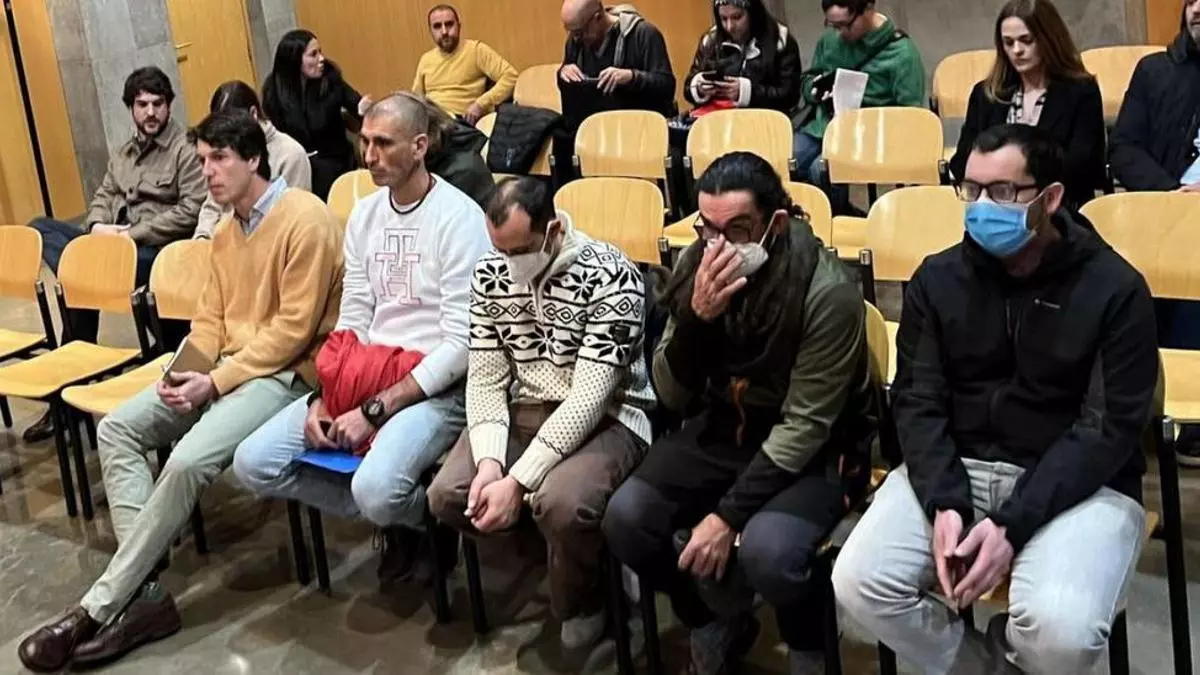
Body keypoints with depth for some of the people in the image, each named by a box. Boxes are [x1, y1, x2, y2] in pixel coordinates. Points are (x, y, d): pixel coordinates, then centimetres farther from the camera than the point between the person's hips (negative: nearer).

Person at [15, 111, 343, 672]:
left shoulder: (304, 218, -14)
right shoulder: (224, 233, 16)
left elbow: (294, 328, -18)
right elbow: (210, 317, 16)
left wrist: (215, 383, -18)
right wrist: (186, 372, -5)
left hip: (284, 373, -9)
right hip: (225, 369, 9)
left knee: (188, 460, -29)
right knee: (116, 429, -5)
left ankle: (99, 608, -15)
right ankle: (143, 592, -14)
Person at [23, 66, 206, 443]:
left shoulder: (186, 148, -4)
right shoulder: (123, 153, 21)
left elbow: (192, 210, -14)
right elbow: (103, 197, 21)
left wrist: (133, 233, -17)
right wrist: (98, 226, -5)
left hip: (156, 250, -8)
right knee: (40, 228, -7)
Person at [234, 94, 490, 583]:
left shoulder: (459, 217, -13)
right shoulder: (363, 215, 9)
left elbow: (462, 344, -17)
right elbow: (352, 323, 11)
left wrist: (375, 412, -19)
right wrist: (322, 398, -6)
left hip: (437, 385, -7)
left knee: (376, 489, -33)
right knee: (253, 463, -7)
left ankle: (428, 515, 5)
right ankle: (396, 514, 6)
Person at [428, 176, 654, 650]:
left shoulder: (610, 276, -21)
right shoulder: (490, 274, -1)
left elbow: (589, 398, -24)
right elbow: (485, 378, 0)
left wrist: (517, 481, -27)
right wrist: (490, 462, -18)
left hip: (606, 418, -5)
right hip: (523, 411, 6)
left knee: (560, 503, -34)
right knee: (448, 497, -16)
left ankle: (582, 600, -1)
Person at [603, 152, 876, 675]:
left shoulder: (828, 291, -24)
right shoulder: (698, 266, -10)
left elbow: (804, 426, -21)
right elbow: (672, 398, -8)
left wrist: (728, 514, -24)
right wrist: (698, 317, -26)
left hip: (812, 448, -5)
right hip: (723, 427, 5)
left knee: (766, 549, -31)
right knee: (626, 519, -15)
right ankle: (720, 623, 13)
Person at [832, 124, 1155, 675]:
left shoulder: (1114, 288, -7)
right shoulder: (938, 278, 4)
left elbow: (1109, 429, -10)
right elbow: (917, 401, 2)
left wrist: (1012, 524, -21)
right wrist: (945, 503, -17)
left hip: (1079, 483, -3)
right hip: (954, 469, 3)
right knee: (860, 584, -20)